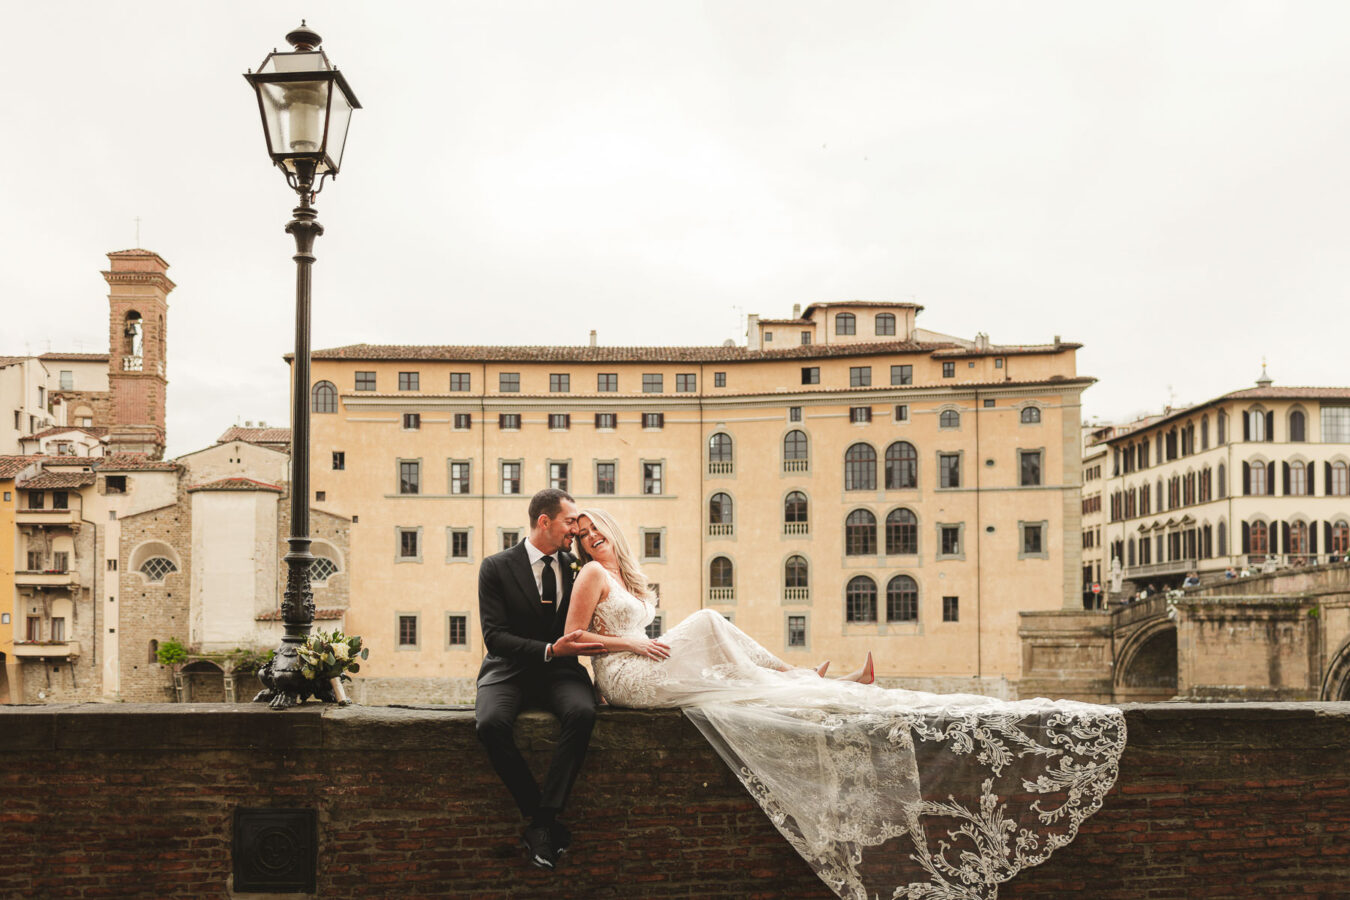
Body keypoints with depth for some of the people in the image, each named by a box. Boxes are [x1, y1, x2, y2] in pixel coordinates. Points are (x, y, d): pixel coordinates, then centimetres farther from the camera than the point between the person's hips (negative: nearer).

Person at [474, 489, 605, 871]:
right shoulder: (496, 567, -3)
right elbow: (494, 635, -11)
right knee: (491, 724, -34)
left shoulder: (574, 567, 9)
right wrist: (550, 650, -22)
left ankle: (543, 821, -28)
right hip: (509, 670, -2)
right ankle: (541, 816, -18)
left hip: (560, 671, 2)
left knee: (582, 712, -33)